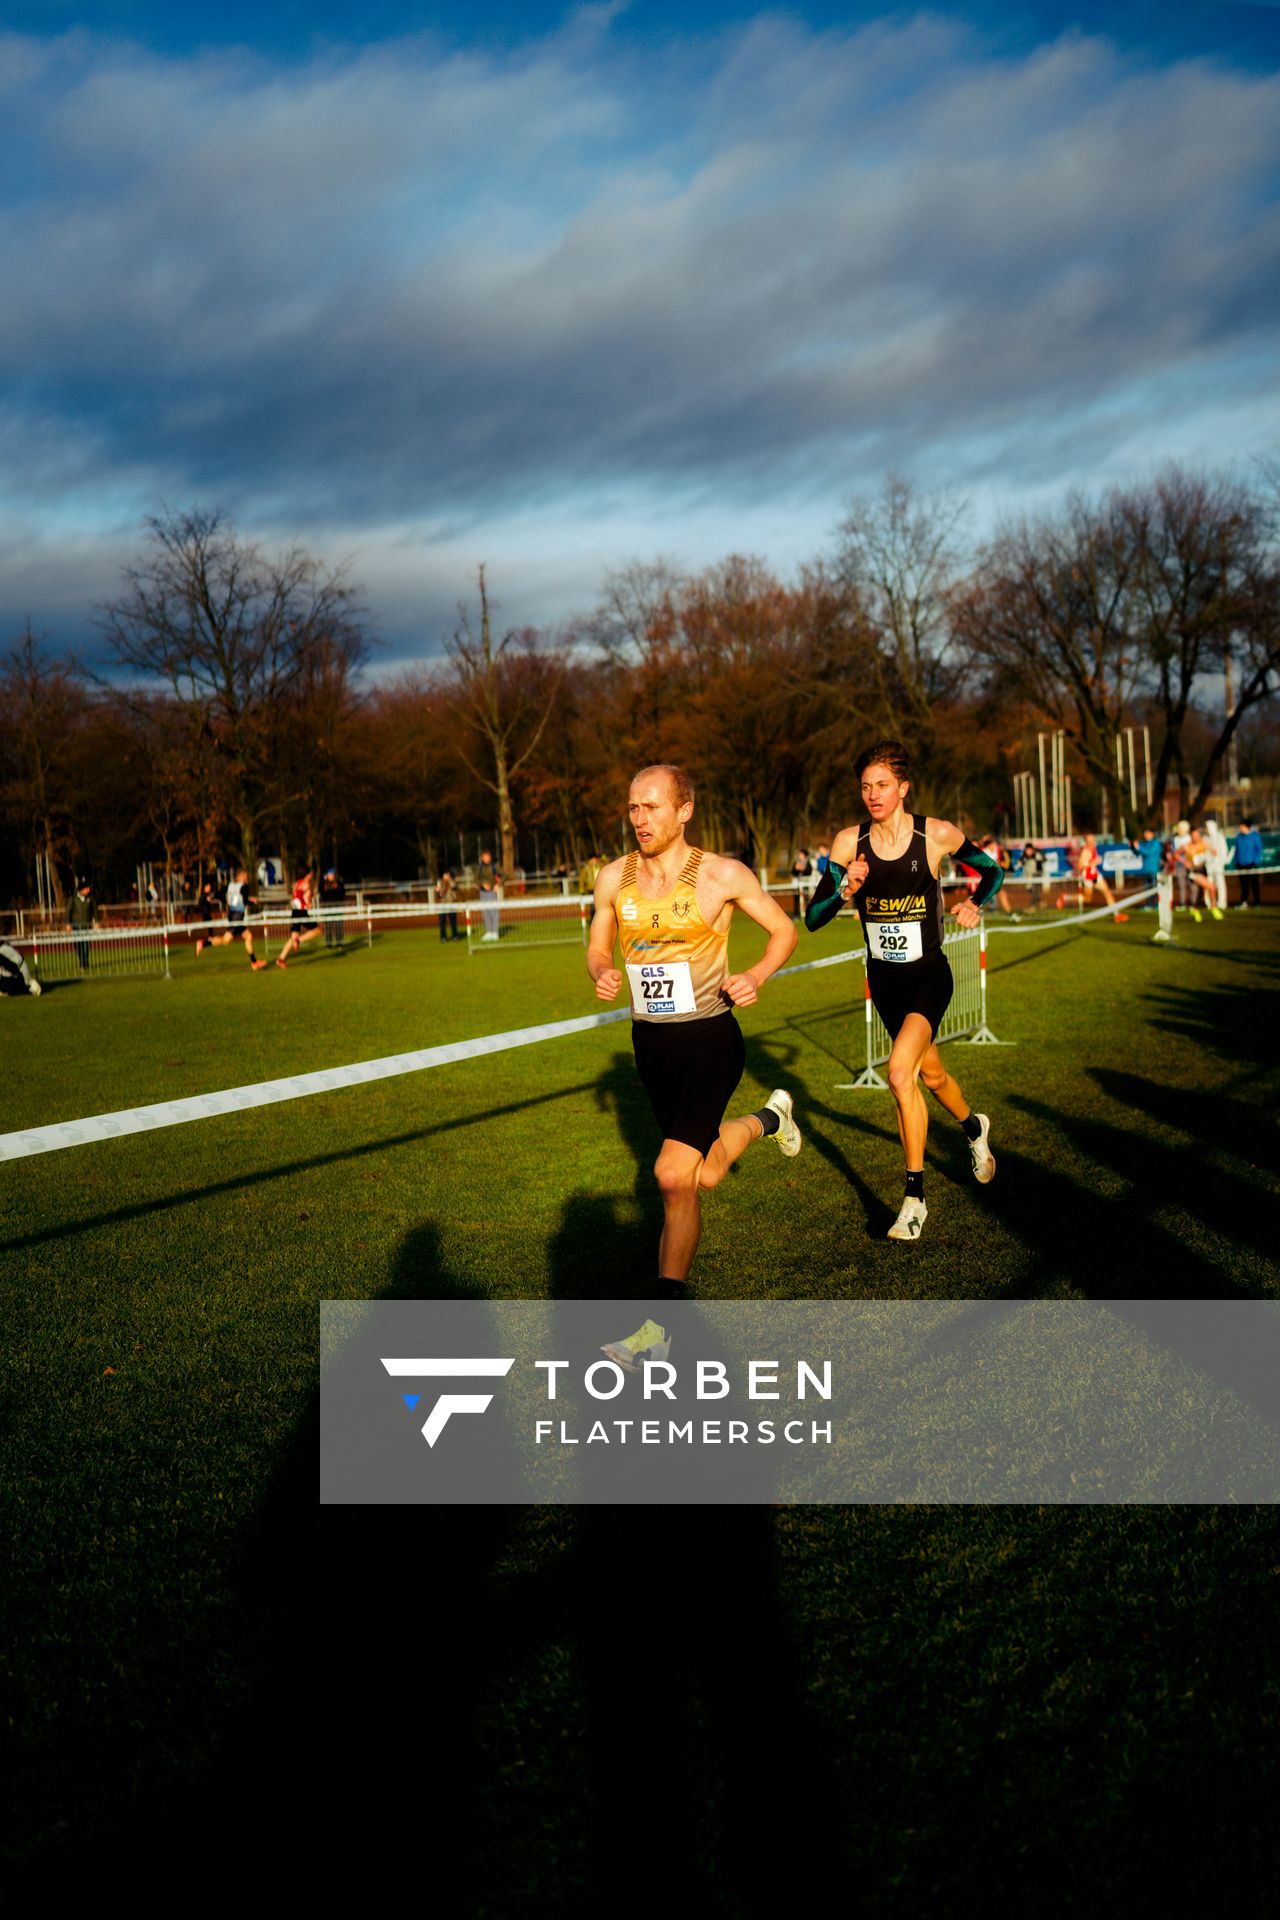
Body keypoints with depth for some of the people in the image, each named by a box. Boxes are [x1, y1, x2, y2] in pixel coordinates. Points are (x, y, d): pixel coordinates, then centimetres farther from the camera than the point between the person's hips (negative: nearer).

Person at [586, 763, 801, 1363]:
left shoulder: (722, 876, -11)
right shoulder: (614, 878, -1)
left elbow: (784, 930, 2)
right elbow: (597, 948, 14)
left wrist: (756, 975, -17)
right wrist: (602, 973, -10)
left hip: (709, 1038, -5)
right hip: (650, 1040, 5)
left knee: (673, 1174, -18)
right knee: (704, 1175, 21)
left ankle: (663, 1326, -4)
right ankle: (766, 1119, 56)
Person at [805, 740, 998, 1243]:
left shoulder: (938, 835, -11)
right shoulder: (849, 842, -9)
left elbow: (992, 871, 8)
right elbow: (813, 918, -11)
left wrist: (974, 903, -6)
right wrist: (846, 890, -26)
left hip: (929, 976, -4)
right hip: (883, 979, 4)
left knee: (900, 1072, -22)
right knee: (930, 1073, 20)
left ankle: (914, 1198, -10)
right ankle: (974, 1128, 53)